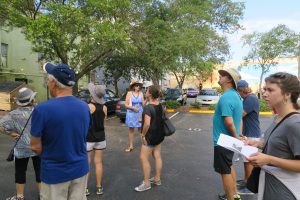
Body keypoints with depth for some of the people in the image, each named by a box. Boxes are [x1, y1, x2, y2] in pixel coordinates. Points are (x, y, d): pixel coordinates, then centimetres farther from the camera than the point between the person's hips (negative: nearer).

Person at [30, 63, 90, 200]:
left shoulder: (42, 109, -21)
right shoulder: (85, 107, -5)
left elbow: (36, 147, -11)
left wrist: (49, 154, 7)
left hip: (54, 173, -4)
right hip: (80, 169, 4)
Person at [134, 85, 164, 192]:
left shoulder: (148, 107, -23)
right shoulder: (160, 105, 2)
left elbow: (147, 124, -30)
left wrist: (143, 134, -16)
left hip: (151, 136, -9)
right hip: (159, 134, 9)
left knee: (143, 158, 3)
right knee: (157, 156, 17)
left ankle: (146, 183, 14)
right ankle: (157, 179, 31)